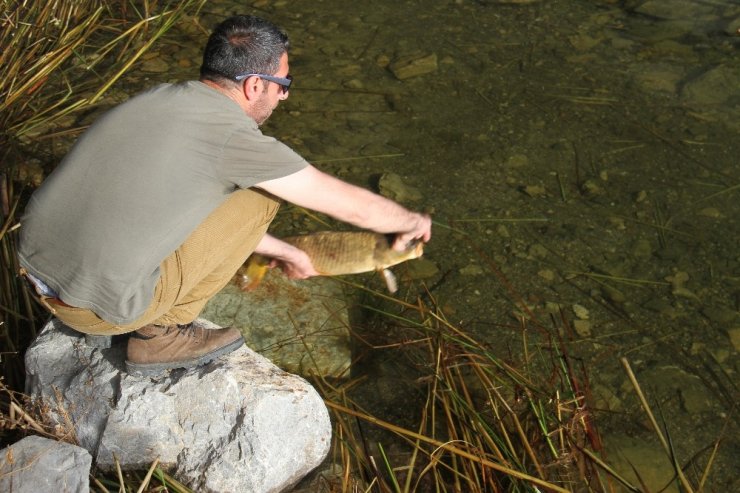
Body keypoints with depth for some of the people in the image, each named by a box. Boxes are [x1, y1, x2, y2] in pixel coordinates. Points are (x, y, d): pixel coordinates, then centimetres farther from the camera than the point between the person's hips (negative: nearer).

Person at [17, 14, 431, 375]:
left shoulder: (160, 98, 9)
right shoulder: (236, 138, -15)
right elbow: (356, 206, -5)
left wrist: (283, 251, 33)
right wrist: (411, 221, 16)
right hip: (100, 308, -8)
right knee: (260, 191, -1)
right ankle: (162, 333, 5)